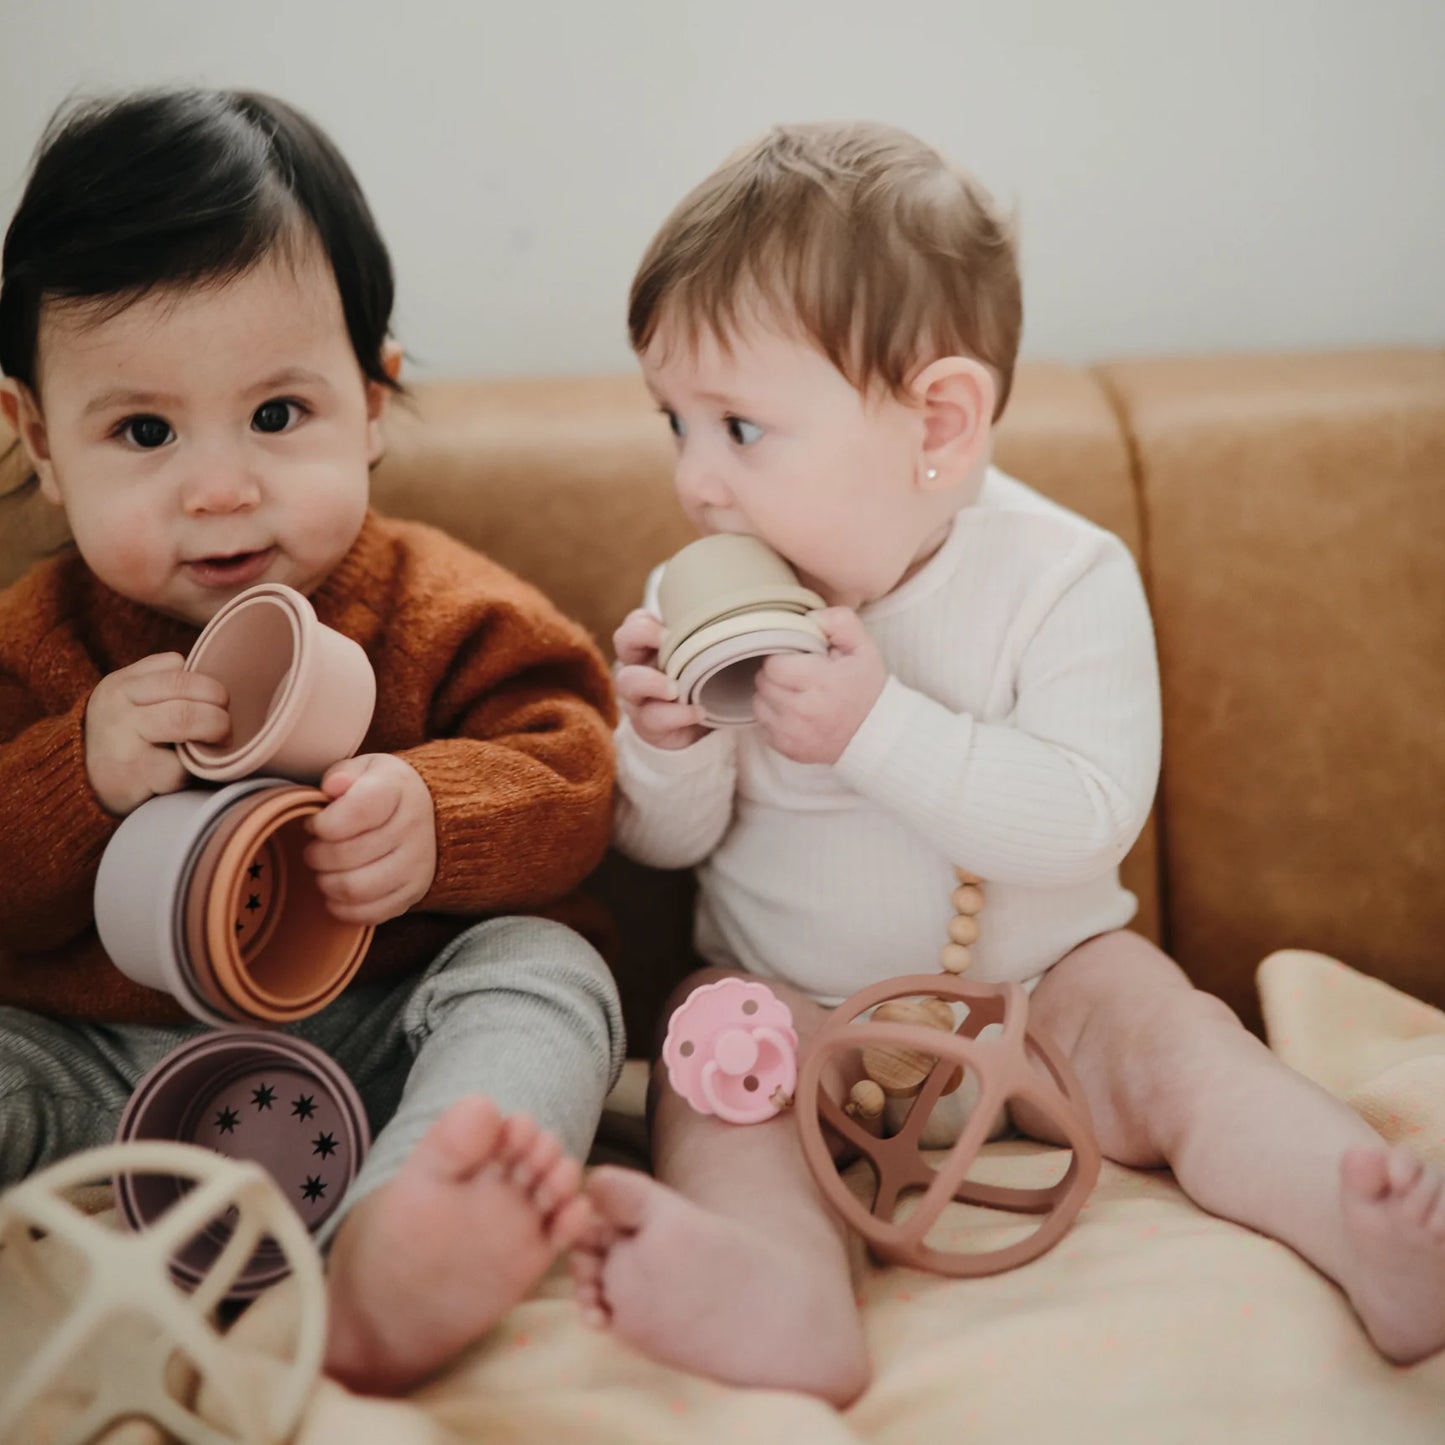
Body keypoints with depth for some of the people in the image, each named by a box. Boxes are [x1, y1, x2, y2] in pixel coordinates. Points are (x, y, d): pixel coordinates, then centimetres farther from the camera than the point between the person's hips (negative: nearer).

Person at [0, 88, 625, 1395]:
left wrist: (435, 817, -26)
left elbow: (568, 775, -4)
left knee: (543, 969, -27)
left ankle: (389, 1260, -50)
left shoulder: (440, 611, -2)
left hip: (379, 1042, -1)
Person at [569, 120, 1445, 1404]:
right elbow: (666, 844, 1)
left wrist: (881, 727, -32)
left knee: (1172, 1036, -24)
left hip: (1036, 978, -1)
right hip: (789, 1000, 2)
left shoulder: (1065, 578, -14)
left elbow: (1089, 821, -25)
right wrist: (666, 751, -23)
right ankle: (787, 1293, -50)